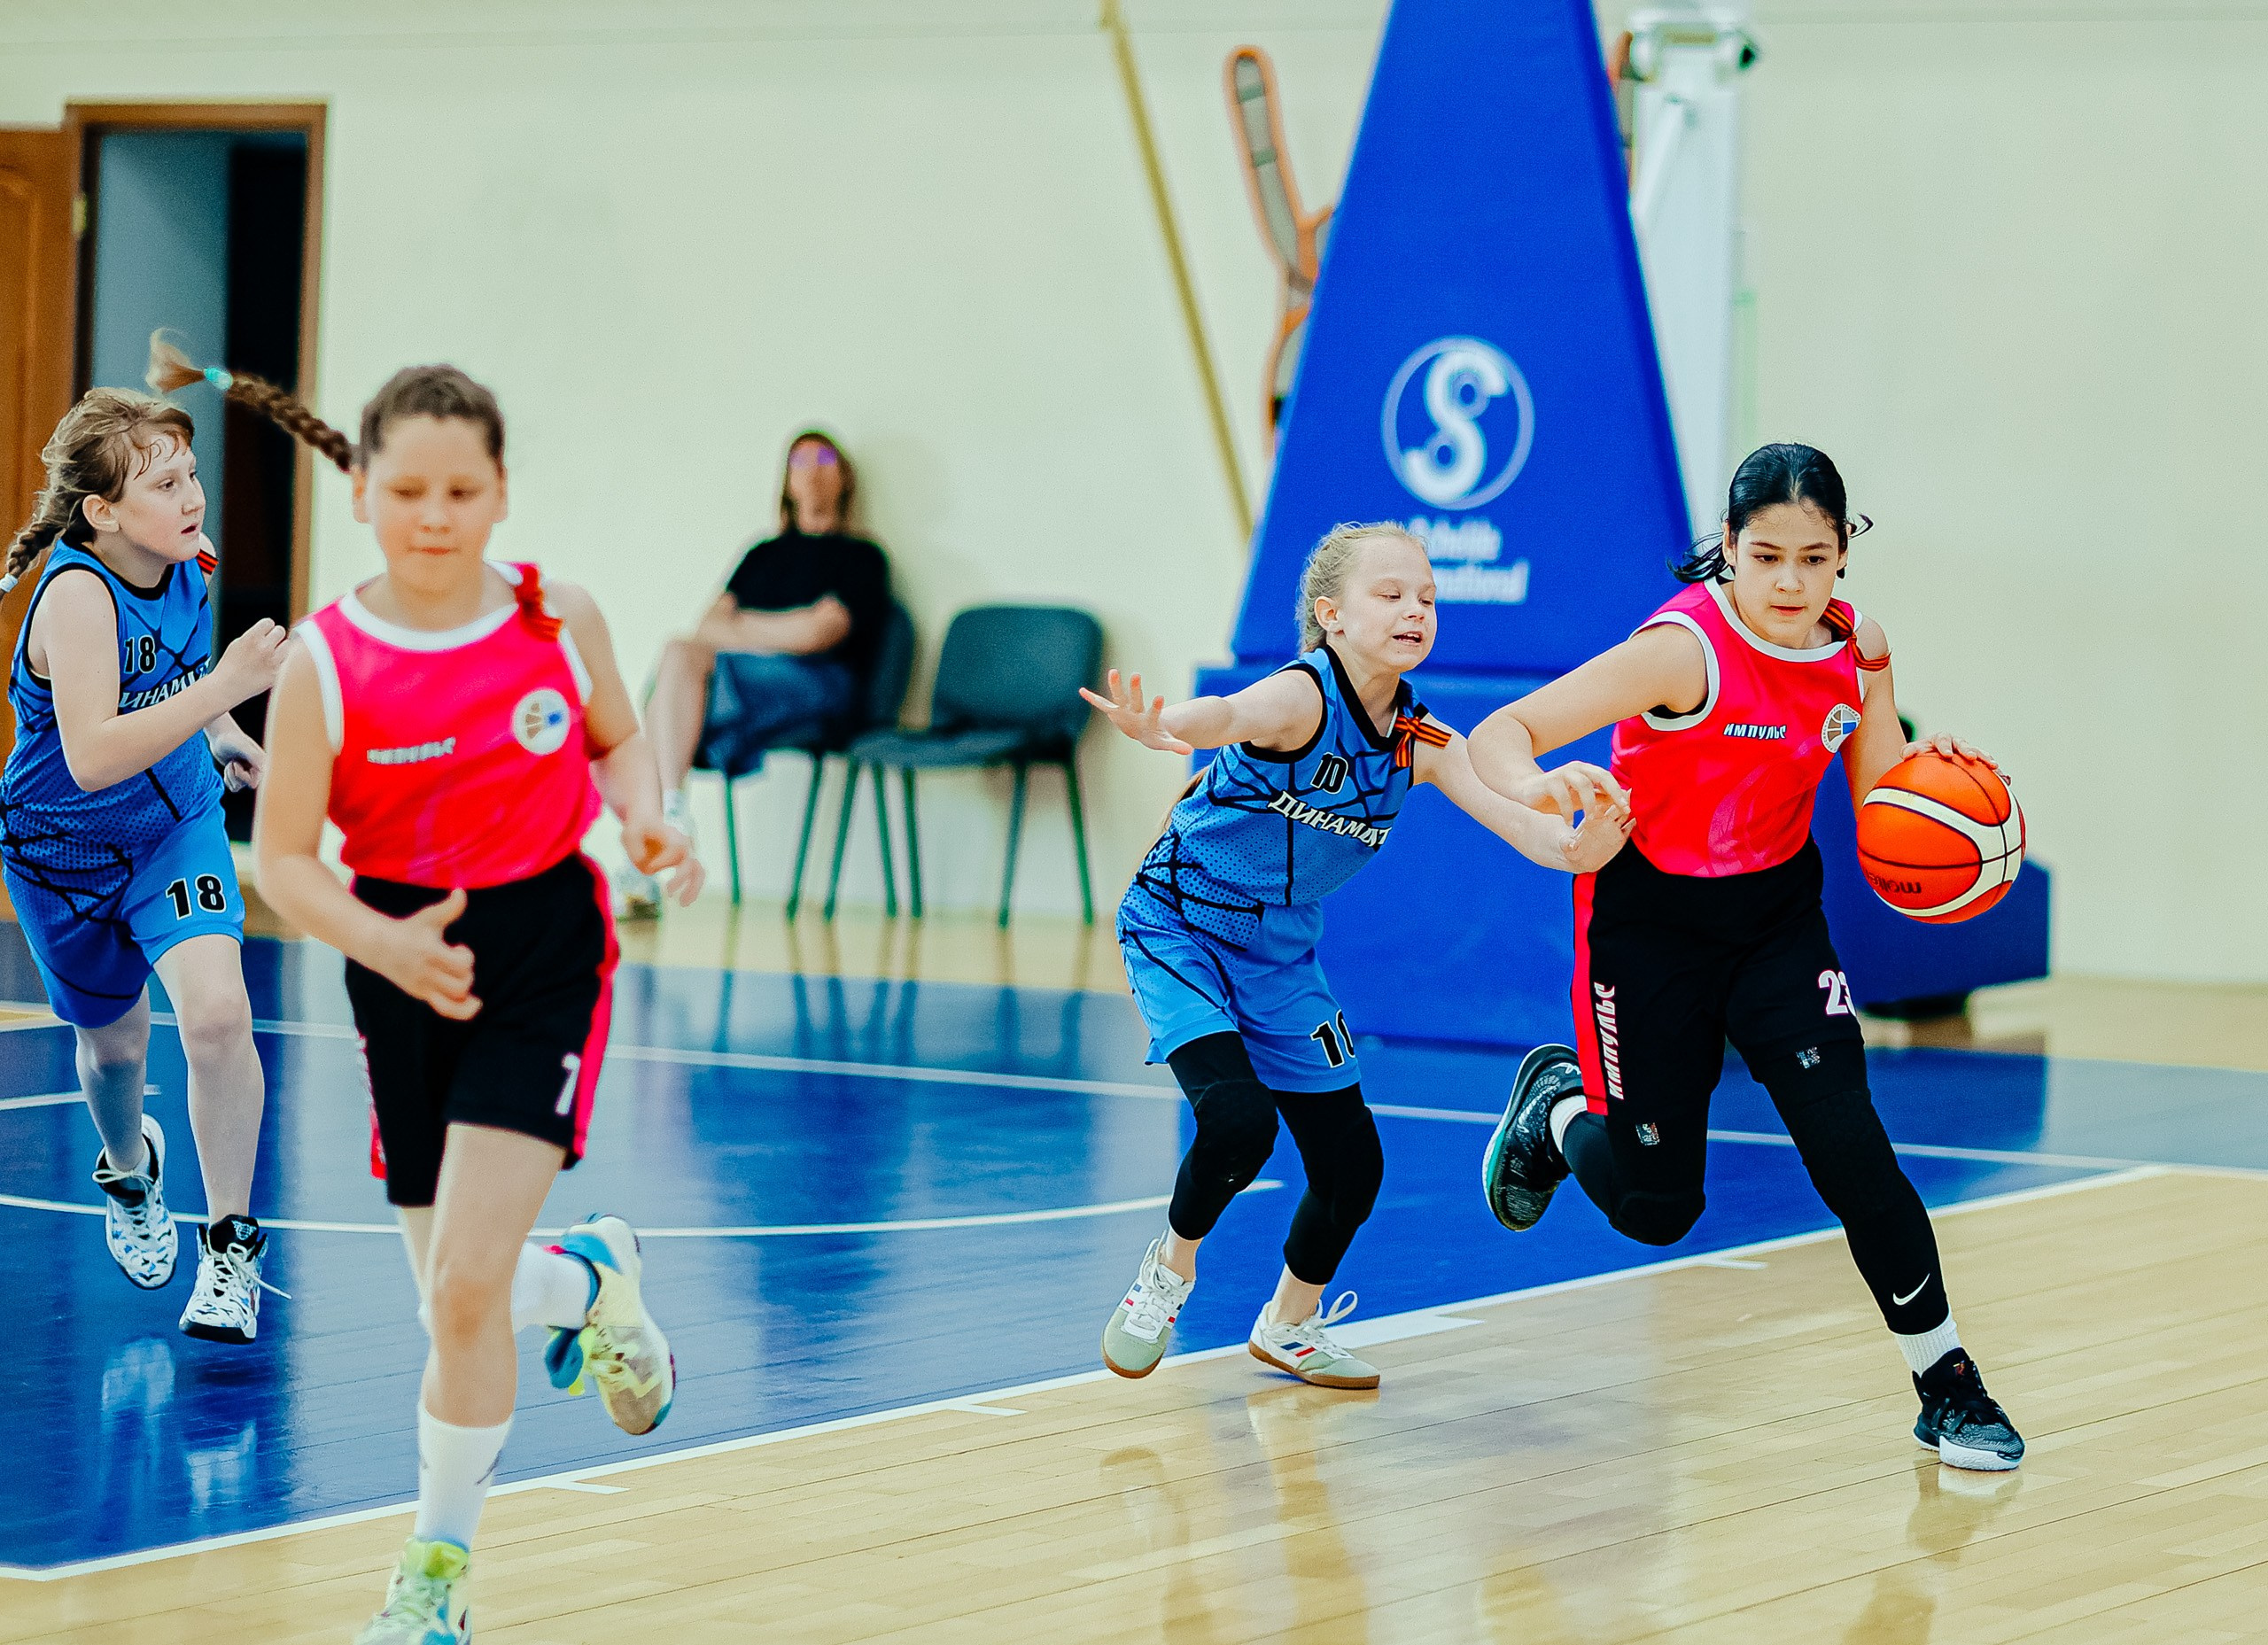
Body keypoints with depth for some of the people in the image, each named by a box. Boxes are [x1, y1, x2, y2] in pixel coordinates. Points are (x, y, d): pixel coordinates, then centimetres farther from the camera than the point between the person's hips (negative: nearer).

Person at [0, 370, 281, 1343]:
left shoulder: (187, 567, -10)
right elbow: (91, 757, -42)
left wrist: (221, 736, 11)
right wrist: (223, 689, -46)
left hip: (178, 826, 3)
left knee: (217, 1013, -20)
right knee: (114, 1041, 17)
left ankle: (230, 1243, -6)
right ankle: (128, 1173, 53)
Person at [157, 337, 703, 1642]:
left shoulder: (560, 619, -6)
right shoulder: (325, 662, -9)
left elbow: (618, 738, 13)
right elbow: (283, 858, -6)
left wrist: (647, 823, -8)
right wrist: (385, 946, -22)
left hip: (545, 953, -2)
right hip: (410, 967, 2)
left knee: (466, 1280, -15)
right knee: (458, 1297, 9)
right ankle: (593, 1276, 46)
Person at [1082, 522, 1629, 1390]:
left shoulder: (1423, 742, -6)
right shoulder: (1303, 698, -25)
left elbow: (1520, 821, -15)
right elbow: (1227, 714, -48)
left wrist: (1576, 846, -40)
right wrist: (1159, 727, -72)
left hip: (1280, 952, 6)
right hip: (1179, 927, -6)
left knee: (1352, 1161, 5)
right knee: (1237, 1118, -25)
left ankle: (1290, 1324, 31)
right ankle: (1171, 1268, 4)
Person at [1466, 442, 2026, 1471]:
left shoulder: (1858, 650, -9)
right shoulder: (1686, 650, -26)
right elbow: (1498, 735, -30)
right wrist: (1539, 788, -53)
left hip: (1777, 913, 4)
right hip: (1648, 917, -4)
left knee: (1846, 1141, -14)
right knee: (1656, 1208, 1)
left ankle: (1947, 1383, -1)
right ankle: (1557, 1106, 35)